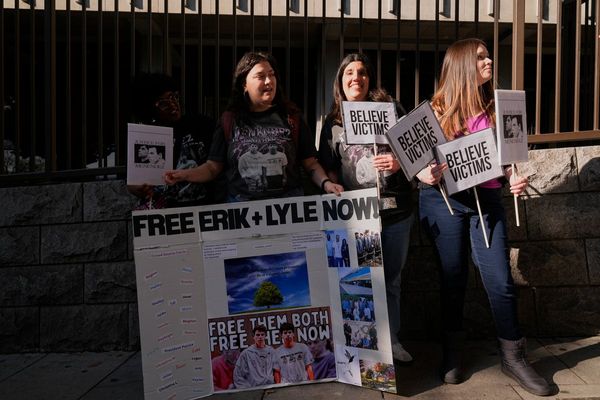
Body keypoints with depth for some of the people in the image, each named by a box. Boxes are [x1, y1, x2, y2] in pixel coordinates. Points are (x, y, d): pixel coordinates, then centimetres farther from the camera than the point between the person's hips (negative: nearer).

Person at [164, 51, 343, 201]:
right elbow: (213, 167, 6)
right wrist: (185, 175, -11)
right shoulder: (229, 121, 5)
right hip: (241, 207, 0)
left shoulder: (291, 117, 5)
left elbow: (310, 163, 6)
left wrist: (325, 183, -12)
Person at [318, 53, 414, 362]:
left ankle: (392, 340, 28)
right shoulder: (333, 122, 8)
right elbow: (329, 169, 9)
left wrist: (400, 162, -14)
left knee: (391, 279, 12)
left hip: (396, 210, 1)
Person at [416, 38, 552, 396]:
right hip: (444, 200, -2)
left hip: (487, 199, 2)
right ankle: (453, 354, 25)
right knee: (453, 279, 7)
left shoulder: (495, 108, 10)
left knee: (500, 279, -1)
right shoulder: (437, 109, 2)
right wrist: (425, 175, -21)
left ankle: (514, 357, 17)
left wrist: (515, 178, -8)